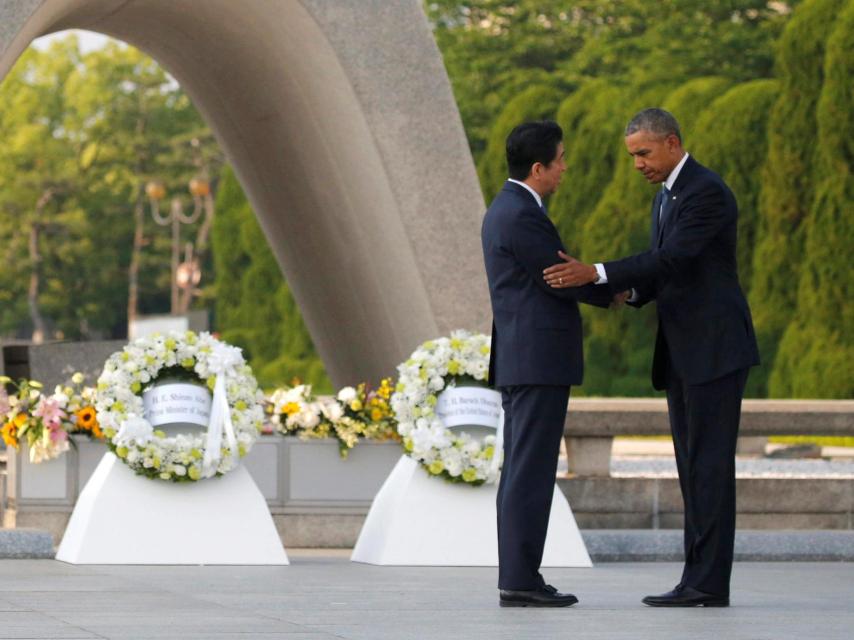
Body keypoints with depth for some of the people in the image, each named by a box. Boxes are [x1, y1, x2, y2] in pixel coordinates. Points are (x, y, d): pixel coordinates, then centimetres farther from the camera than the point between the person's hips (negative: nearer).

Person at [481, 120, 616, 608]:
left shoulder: (506, 210, 17)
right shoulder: (522, 216, -15)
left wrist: (607, 286, 11)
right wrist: (615, 291, 6)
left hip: (522, 362, 10)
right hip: (538, 362, -10)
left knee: (523, 473, 9)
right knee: (530, 473, -9)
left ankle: (517, 578, 9)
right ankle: (520, 580, -9)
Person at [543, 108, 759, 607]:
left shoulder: (708, 192, -14)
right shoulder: (666, 197, 18)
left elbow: (673, 258, -25)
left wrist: (595, 273, -31)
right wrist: (632, 293, -1)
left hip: (716, 347, -10)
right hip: (682, 353, 10)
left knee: (710, 464, -10)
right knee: (694, 467, 8)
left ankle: (709, 584, -9)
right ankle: (702, 579, 9)